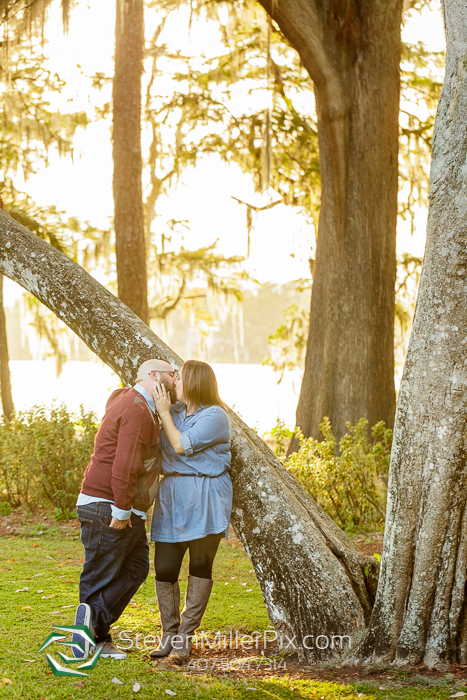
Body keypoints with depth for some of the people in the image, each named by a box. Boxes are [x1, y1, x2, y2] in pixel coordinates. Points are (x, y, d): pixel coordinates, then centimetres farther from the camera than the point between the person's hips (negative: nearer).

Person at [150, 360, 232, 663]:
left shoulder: (214, 416, -8)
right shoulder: (176, 411, 14)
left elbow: (182, 446, -14)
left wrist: (164, 412, -7)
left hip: (204, 500, -6)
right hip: (172, 497, 6)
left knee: (200, 567, 2)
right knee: (164, 569, 2)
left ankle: (185, 639, 8)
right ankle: (169, 636, 15)